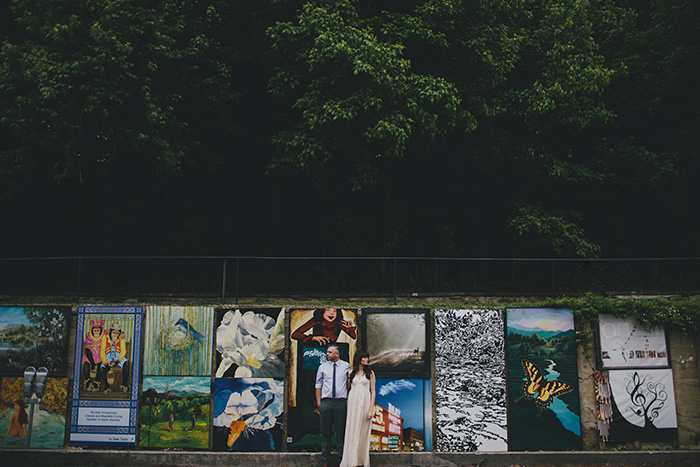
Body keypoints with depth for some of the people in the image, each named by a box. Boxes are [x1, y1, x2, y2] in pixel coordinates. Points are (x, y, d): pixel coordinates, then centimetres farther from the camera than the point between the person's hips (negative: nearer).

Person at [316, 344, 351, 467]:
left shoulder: (346, 366, 6)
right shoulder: (323, 367, 9)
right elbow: (318, 385, 11)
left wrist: (350, 401, 3)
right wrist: (319, 403, 3)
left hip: (341, 403, -1)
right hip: (326, 402, 1)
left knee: (341, 433, 3)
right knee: (325, 433, 6)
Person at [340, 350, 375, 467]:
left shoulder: (370, 373, 4)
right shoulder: (351, 373, 8)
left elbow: (373, 392, 1)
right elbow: (348, 389, 14)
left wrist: (371, 409, -8)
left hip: (365, 402, -1)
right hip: (353, 402, 1)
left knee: (363, 432, 1)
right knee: (352, 431, 0)